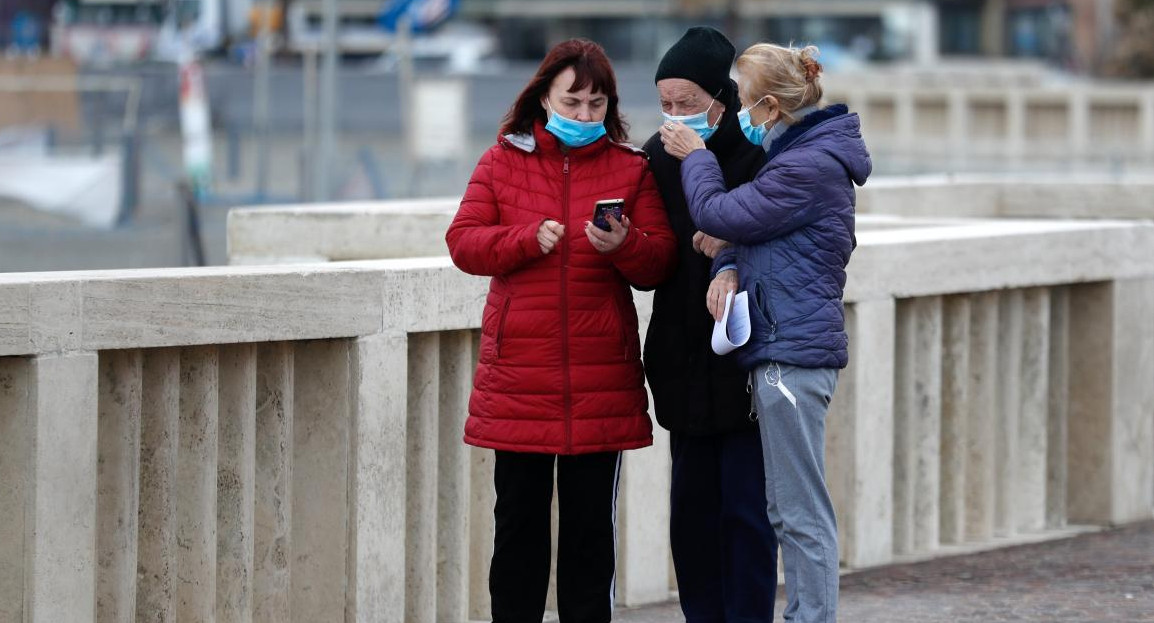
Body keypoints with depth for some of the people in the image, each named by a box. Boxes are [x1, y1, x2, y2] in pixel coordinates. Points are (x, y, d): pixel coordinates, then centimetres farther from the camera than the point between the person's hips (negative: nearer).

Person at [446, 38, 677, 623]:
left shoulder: (631, 168, 5)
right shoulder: (503, 161, 6)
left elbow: (661, 261, 1)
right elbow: (463, 242, -1)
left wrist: (625, 245, -20)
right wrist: (528, 240, -16)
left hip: (602, 377, 0)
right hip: (518, 373, 0)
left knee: (592, 524, 5)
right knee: (519, 519, 6)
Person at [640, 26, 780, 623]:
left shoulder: (759, 153, -10)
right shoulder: (658, 157, 6)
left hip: (747, 362, -5)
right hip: (685, 365, 5)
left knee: (746, 506, -3)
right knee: (692, 506, 9)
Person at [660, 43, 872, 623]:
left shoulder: (808, 166, -16)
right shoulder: (802, 154, 17)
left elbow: (719, 214, -12)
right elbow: (747, 227, 20)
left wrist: (696, 157, 5)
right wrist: (729, 268, -1)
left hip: (792, 351, -11)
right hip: (785, 345, 11)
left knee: (801, 512, -7)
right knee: (790, 509, 14)